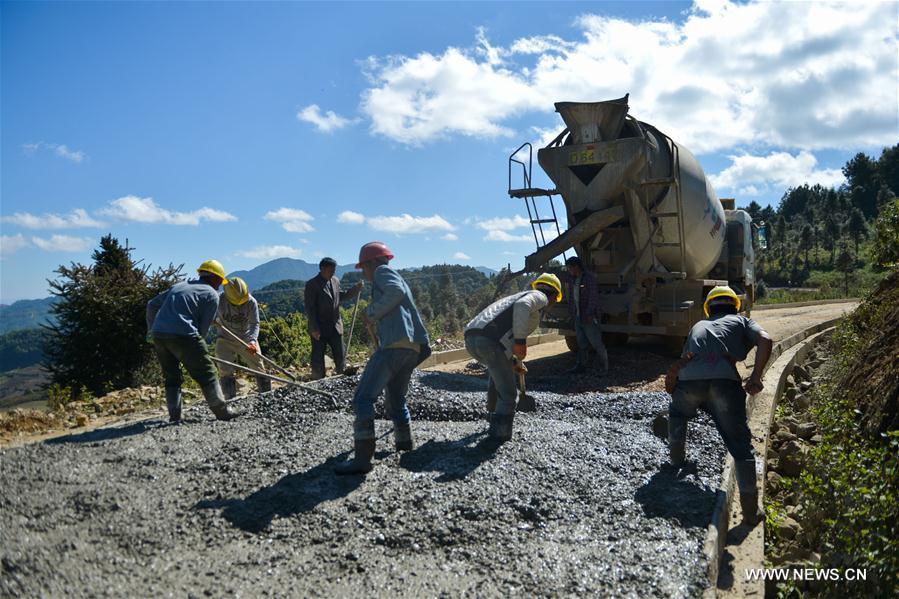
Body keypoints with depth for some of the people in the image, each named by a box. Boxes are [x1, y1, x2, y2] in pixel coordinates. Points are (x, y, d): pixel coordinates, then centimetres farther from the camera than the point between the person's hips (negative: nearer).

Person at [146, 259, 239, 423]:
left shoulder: (179, 285, 27)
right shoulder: (212, 294, 7)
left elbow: (152, 304, 27)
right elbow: (203, 327, 1)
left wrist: (151, 330, 31)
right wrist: (195, 345, 13)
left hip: (158, 335, 7)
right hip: (182, 335, -7)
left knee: (172, 377, 18)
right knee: (207, 374, 4)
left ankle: (174, 415, 16)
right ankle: (221, 411, 7)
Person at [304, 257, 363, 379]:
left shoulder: (336, 281, 8)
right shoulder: (312, 284, -11)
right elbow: (309, 308, -14)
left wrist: (356, 288, 4)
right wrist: (314, 328, -18)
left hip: (335, 326, 5)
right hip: (319, 328, -5)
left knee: (340, 355, 8)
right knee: (318, 358, 4)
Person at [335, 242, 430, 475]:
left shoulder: (383, 271, 6)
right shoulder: (397, 279, 33)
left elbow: (395, 292, -16)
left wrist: (372, 312, -7)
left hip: (394, 344, -10)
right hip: (413, 348, 10)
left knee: (363, 398, -12)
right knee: (395, 399, 25)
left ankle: (362, 458, -19)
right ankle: (404, 441, 33)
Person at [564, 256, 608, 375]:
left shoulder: (589, 278, -11)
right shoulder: (572, 280, 13)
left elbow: (593, 297, -16)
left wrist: (590, 314, -20)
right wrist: (571, 314, 13)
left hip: (589, 318, -7)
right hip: (577, 318, 7)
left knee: (596, 343, -2)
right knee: (581, 343, 11)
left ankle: (602, 368, 6)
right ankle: (581, 366, 16)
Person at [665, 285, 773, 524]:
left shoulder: (698, 326, 36)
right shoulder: (742, 321, 28)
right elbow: (765, 340, 5)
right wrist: (756, 376, 3)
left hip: (689, 378, 2)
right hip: (724, 379, -2)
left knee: (677, 413, 37)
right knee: (740, 442, 6)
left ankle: (677, 455, 44)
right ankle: (750, 508, 4)